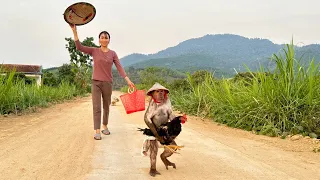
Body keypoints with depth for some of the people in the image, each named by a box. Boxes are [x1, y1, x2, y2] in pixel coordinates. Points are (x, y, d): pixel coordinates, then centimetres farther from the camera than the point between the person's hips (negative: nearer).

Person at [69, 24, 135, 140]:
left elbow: (119, 68, -4)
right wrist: (74, 31, -19)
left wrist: (128, 80, -14)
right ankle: (97, 131, -8)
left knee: (106, 107, 13)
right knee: (96, 107, -8)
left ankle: (105, 126, 32)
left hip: (108, 83, 2)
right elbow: (79, 47, -10)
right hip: (96, 83, -1)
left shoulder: (113, 53, 2)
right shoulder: (94, 51, 1)